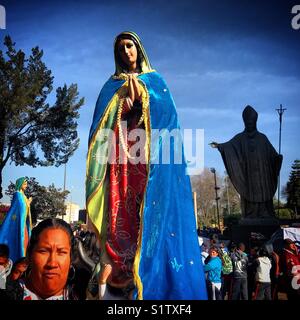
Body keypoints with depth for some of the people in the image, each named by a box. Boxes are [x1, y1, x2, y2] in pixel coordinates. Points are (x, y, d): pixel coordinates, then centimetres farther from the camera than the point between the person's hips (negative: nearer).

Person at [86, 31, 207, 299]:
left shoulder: (155, 80, 18)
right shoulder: (112, 84, 21)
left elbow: (167, 110, 3)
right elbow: (103, 118, 8)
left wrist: (140, 94, -5)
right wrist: (124, 104, -10)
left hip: (150, 152, -1)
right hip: (122, 148, 1)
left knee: (150, 204, -12)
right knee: (122, 206, -11)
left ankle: (145, 267, -11)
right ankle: (123, 266, -12)